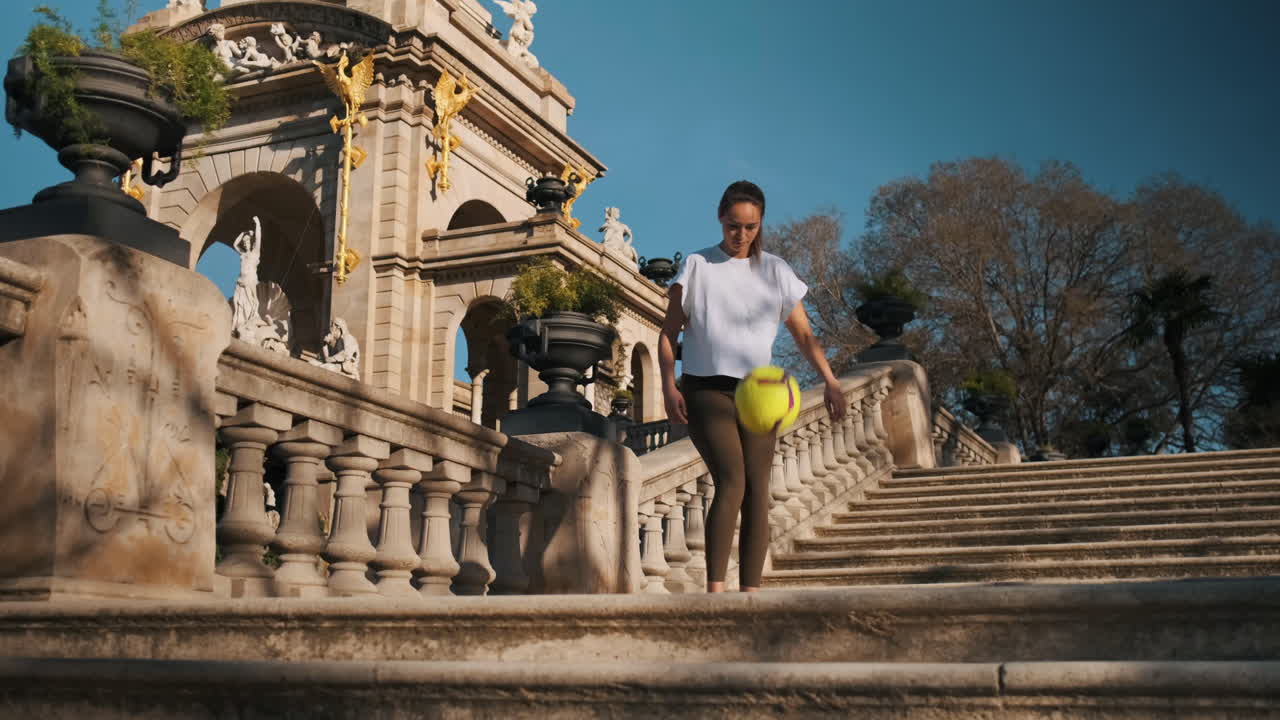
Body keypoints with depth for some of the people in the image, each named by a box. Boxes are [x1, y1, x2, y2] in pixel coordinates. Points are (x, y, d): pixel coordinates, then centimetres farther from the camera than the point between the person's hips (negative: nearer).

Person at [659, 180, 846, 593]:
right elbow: (668, 333, 5)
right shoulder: (697, 267, 6)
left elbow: (804, 334, 12)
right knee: (732, 482, -22)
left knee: (757, 494, -6)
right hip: (706, 390, -3)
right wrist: (668, 386, -9)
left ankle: (750, 594, -3)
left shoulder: (776, 272, 11)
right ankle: (714, 591, -23)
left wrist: (830, 382, -3)